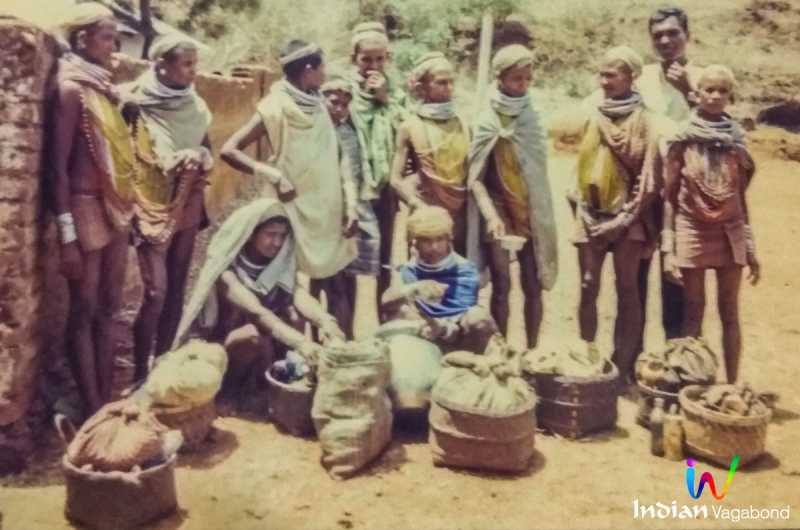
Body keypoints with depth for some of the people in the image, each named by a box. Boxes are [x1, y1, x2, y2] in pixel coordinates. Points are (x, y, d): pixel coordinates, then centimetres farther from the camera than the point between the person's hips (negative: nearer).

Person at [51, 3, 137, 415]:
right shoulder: (70, 88, -10)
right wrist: (67, 235, -17)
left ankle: (107, 405, 18)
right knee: (84, 312, 0)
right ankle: (94, 414, 7)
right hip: (86, 208, -8)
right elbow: (58, 164, -14)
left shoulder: (102, 86, 14)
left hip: (115, 208, 8)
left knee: (107, 310, 10)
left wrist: (127, 209, 11)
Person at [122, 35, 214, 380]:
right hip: (151, 204, -5)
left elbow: (207, 148, 13)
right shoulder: (136, 101, -9)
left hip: (187, 204, 6)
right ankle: (140, 375, 2)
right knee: (156, 291, -11)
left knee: (177, 288, 8)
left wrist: (199, 156, -9)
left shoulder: (195, 105, 7)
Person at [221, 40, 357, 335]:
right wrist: (274, 175, -19)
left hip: (329, 212, 6)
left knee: (338, 289, 8)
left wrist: (350, 205, 0)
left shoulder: (319, 106, 7)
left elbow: (338, 159, 7)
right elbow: (229, 150, -13)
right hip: (298, 214, -5)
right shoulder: (275, 108, -11)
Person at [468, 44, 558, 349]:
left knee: (534, 286, 2)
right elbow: (475, 175, -6)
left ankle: (532, 350, 13)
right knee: (501, 286, -4)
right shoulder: (487, 120, -3)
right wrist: (491, 215, -18)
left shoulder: (533, 116, 6)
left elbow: (539, 166, 13)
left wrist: (541, 210, 7)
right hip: (499, 210, -3)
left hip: (532, 212, 3)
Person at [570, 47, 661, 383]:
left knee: (627, 289, 1)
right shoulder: (593, 117, 11)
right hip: (591, 213, 4)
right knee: (588, 286, 3)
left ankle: (624, 364, 6)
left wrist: (627, 214, -11)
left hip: (627, 215, -4)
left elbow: (650, 174, -6)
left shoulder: (643, 119, -2)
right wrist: (581, 201, 9)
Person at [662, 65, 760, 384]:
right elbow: (669, 195, -3)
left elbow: (740, 197, 8)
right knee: (694, 310, 4)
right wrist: (668, 248, -8)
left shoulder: (736, 140, 4)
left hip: (730, 233, 2)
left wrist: (751, 248, 7)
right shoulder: (682, 139, -4)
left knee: (729, 312, 6)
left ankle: (732, 386, 14)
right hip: (692, 232, -2)